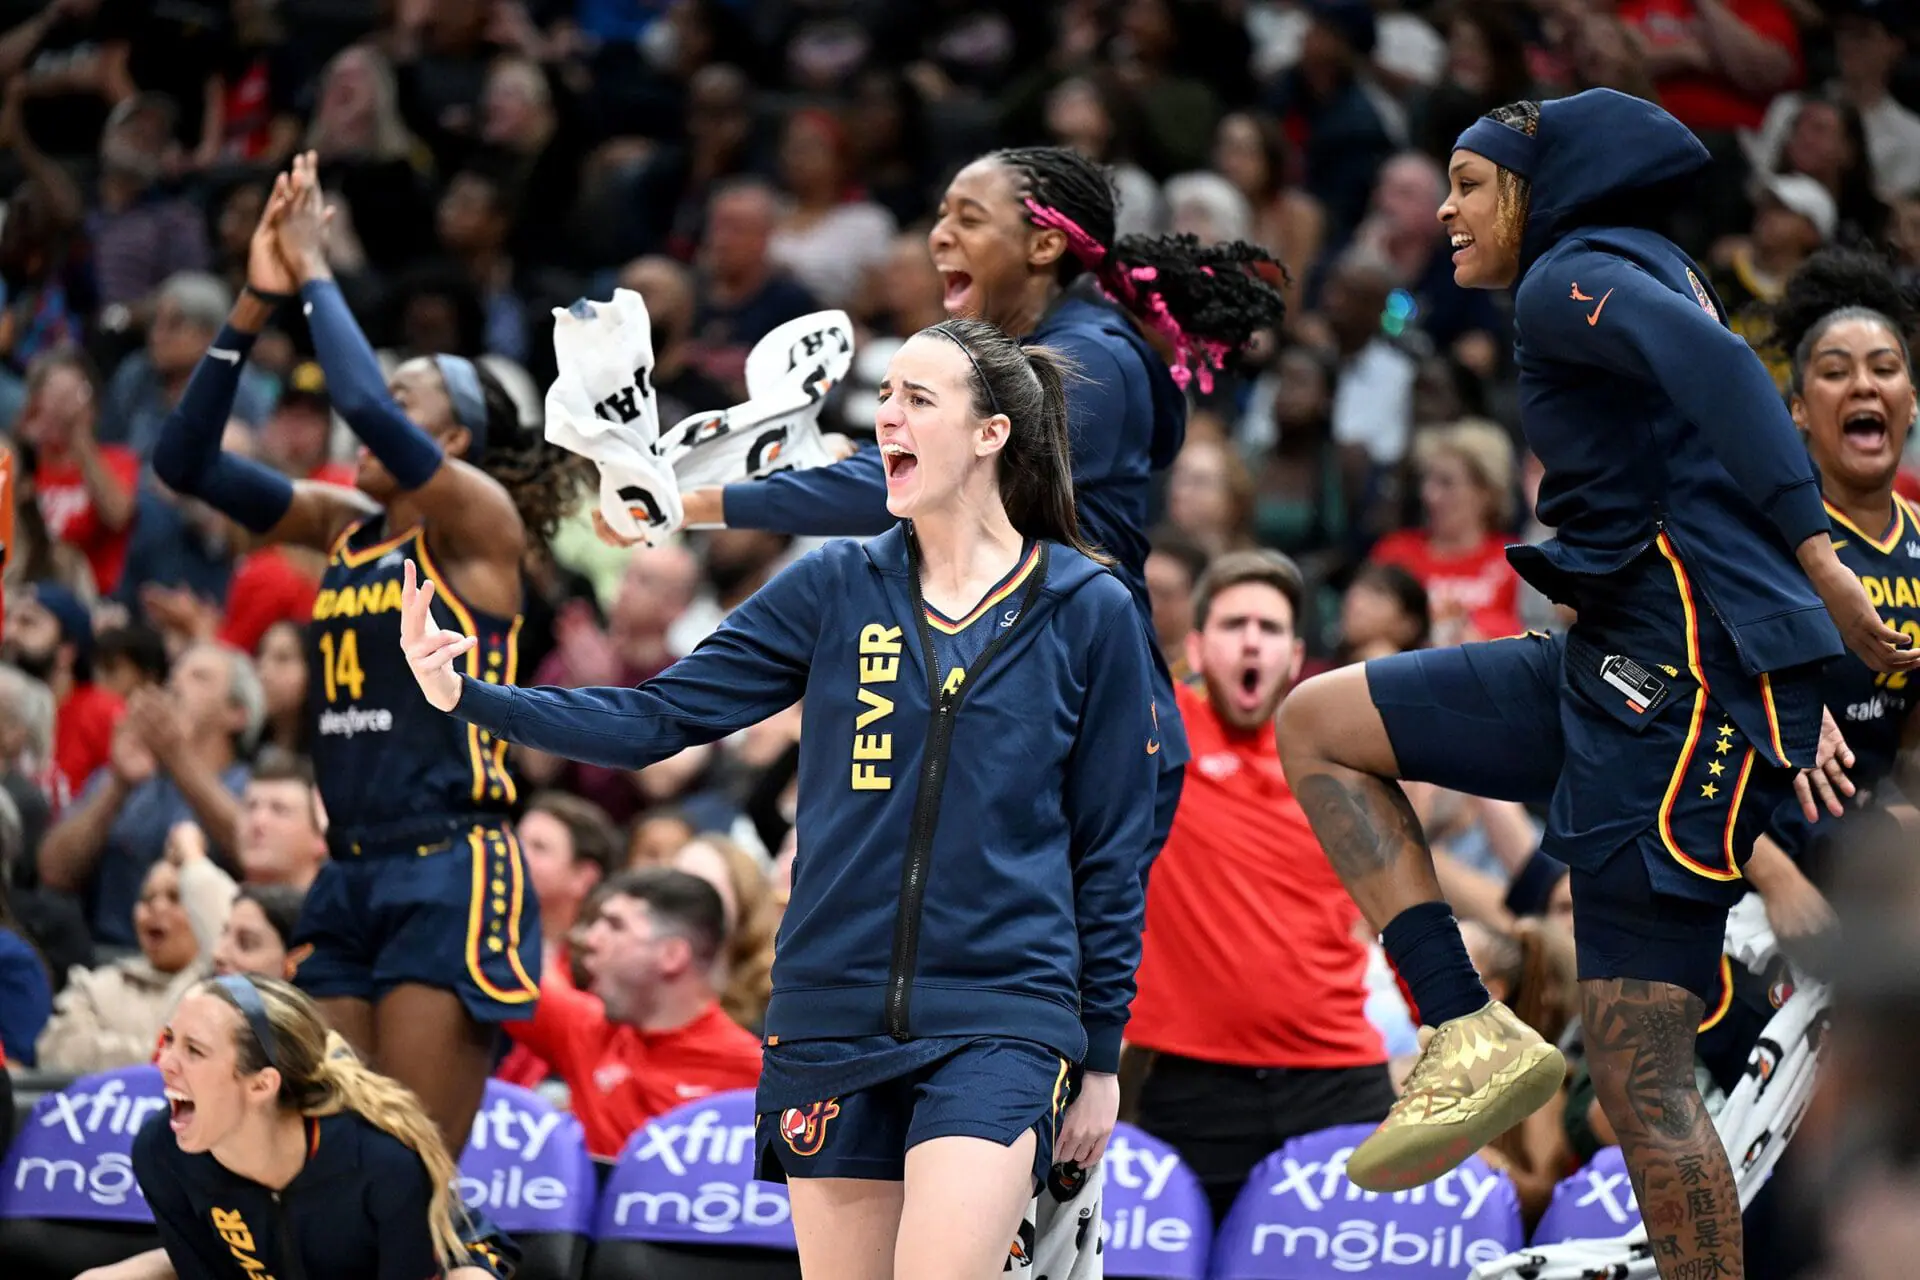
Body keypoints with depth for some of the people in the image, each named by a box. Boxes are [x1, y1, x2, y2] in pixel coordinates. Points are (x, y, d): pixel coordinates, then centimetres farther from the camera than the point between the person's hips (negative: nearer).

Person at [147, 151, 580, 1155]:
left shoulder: (481, 521, -5)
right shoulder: (346, 527, 14)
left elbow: (366, 406, -22)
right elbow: (186, 460, 8)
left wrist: (316, 277, -10)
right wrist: (256, 305, 1)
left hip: (450, 873, -7)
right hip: (350, 874, 7)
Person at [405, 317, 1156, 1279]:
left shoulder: (1089, 612, -1)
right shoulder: (838, 587, 5)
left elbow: (1111, 846, 5)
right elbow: (657, 719, 2)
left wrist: (1101, 1056, 7)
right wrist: (468, 695, -11)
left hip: (997, 1022, -3)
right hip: (835, 1014, 3)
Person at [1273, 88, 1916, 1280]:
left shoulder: (1575, 278, -5)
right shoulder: (1642, 283, 24)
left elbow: (1718, 367, -23)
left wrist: (1818, 562, -31)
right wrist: (1795, 698, 24)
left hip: (1687, 682, -10)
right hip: (1621, 663, 10)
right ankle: (1473, 1035, 1)